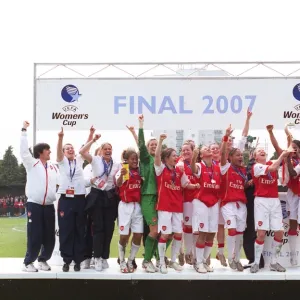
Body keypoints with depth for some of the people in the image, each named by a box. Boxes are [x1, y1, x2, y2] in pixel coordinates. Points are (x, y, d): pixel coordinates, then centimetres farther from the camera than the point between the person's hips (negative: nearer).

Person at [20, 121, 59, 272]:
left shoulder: (53, 167, 15)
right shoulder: (32, 163, 3)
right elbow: (24, 150, -7)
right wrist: (24, 131, -8)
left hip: (49, 206, 4)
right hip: (34, 205, -4)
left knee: (49, 236, 6)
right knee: (34, 236, -5)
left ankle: (43, 259, 23)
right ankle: (28, 262, 8)